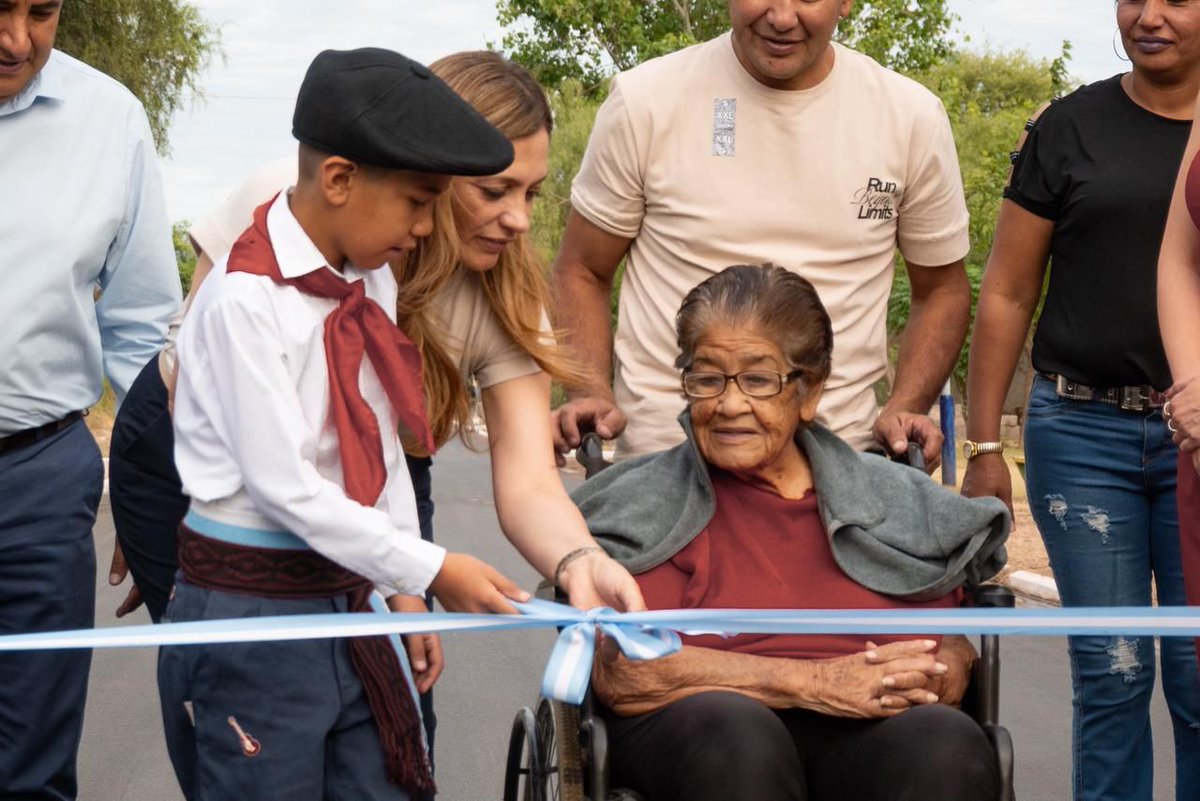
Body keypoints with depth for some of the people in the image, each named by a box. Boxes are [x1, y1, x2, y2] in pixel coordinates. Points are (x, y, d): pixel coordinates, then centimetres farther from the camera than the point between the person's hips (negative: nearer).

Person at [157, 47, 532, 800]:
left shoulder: (374, 281, 5)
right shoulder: (245, 299, -18)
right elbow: (284, 485, -20)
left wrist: (403, 590, 9)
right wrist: (431, 569, -18)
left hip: (350, 601, 7)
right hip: (250, 616, -7)